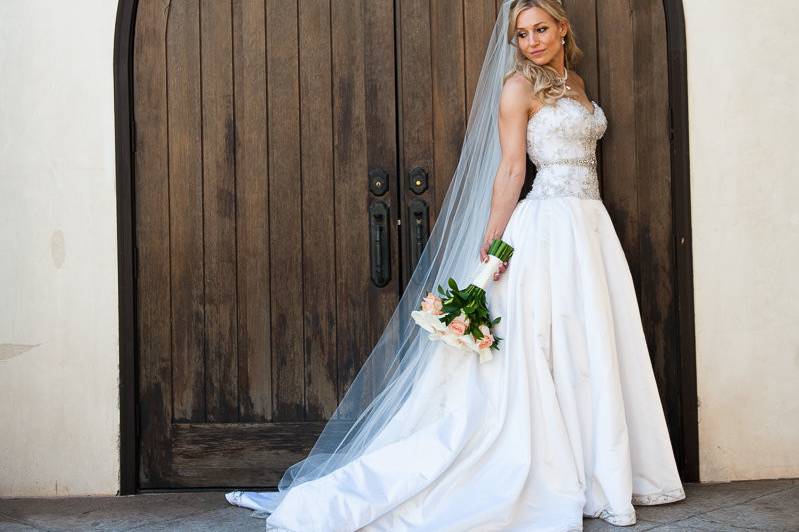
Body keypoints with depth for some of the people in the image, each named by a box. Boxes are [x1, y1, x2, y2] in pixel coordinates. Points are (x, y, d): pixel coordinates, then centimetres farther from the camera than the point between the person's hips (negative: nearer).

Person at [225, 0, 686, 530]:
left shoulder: (576, 83, 19)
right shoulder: (518, 86, -3)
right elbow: (510, 169, -8)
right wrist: (492, 244, -14)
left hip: (593, 227, 7)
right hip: (550, 228, -7)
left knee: (595, 352, 8)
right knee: (551, 353, -6)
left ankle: (601, 476, 16)